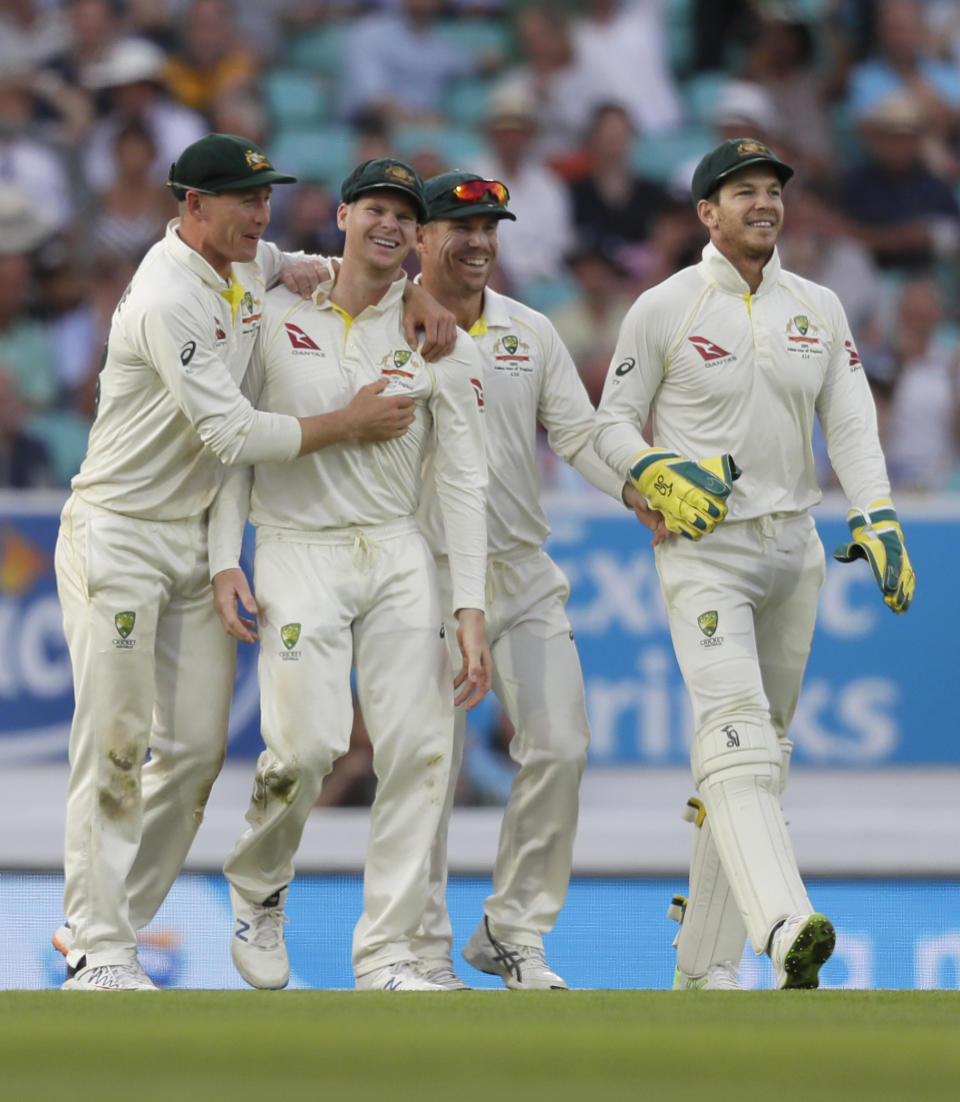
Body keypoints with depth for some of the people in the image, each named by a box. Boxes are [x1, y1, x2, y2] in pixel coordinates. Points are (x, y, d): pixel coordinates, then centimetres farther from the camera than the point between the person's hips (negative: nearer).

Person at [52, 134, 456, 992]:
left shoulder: (249, 263, 7)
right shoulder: (167, 301, -20)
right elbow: (232, 435, -23)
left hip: (196, 538, 8)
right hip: (118, 534, -8)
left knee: (196, 746, 3)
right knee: (115, 745, -9)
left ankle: (106, 924, 12)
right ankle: (98, 954, -8)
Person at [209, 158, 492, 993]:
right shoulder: (276, 317, 5)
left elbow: (463, 479, 4)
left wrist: (471, 611, -3)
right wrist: (225, 560, -3)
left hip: (398, 554, 2)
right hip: (296, 548, -2)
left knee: (420, 749, -9)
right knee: (309, 741, -18)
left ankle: (386, 955, -1)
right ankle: (258, 888, 12)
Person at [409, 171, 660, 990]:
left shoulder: (532, 333, 10)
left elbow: (578, 431, 4)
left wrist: (631, 488, -12)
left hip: (525, 577, 4)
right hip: (429, 576, -4)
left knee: (560, 749, -4)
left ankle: (514, 931, 10)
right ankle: (424, 950, 10)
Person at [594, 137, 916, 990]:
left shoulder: (819, 309, 10)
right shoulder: (664, 308, -2)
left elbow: (850, 422, 5)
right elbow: (614, 423, 2)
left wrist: (877, 519, -10)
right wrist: (659, 477, -18)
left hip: (793, 548, 6)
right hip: (704, 549, -6)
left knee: (763, 751, 8)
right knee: (735, 731, -23)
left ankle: (704, 960, 17)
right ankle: (785, 929, -42)